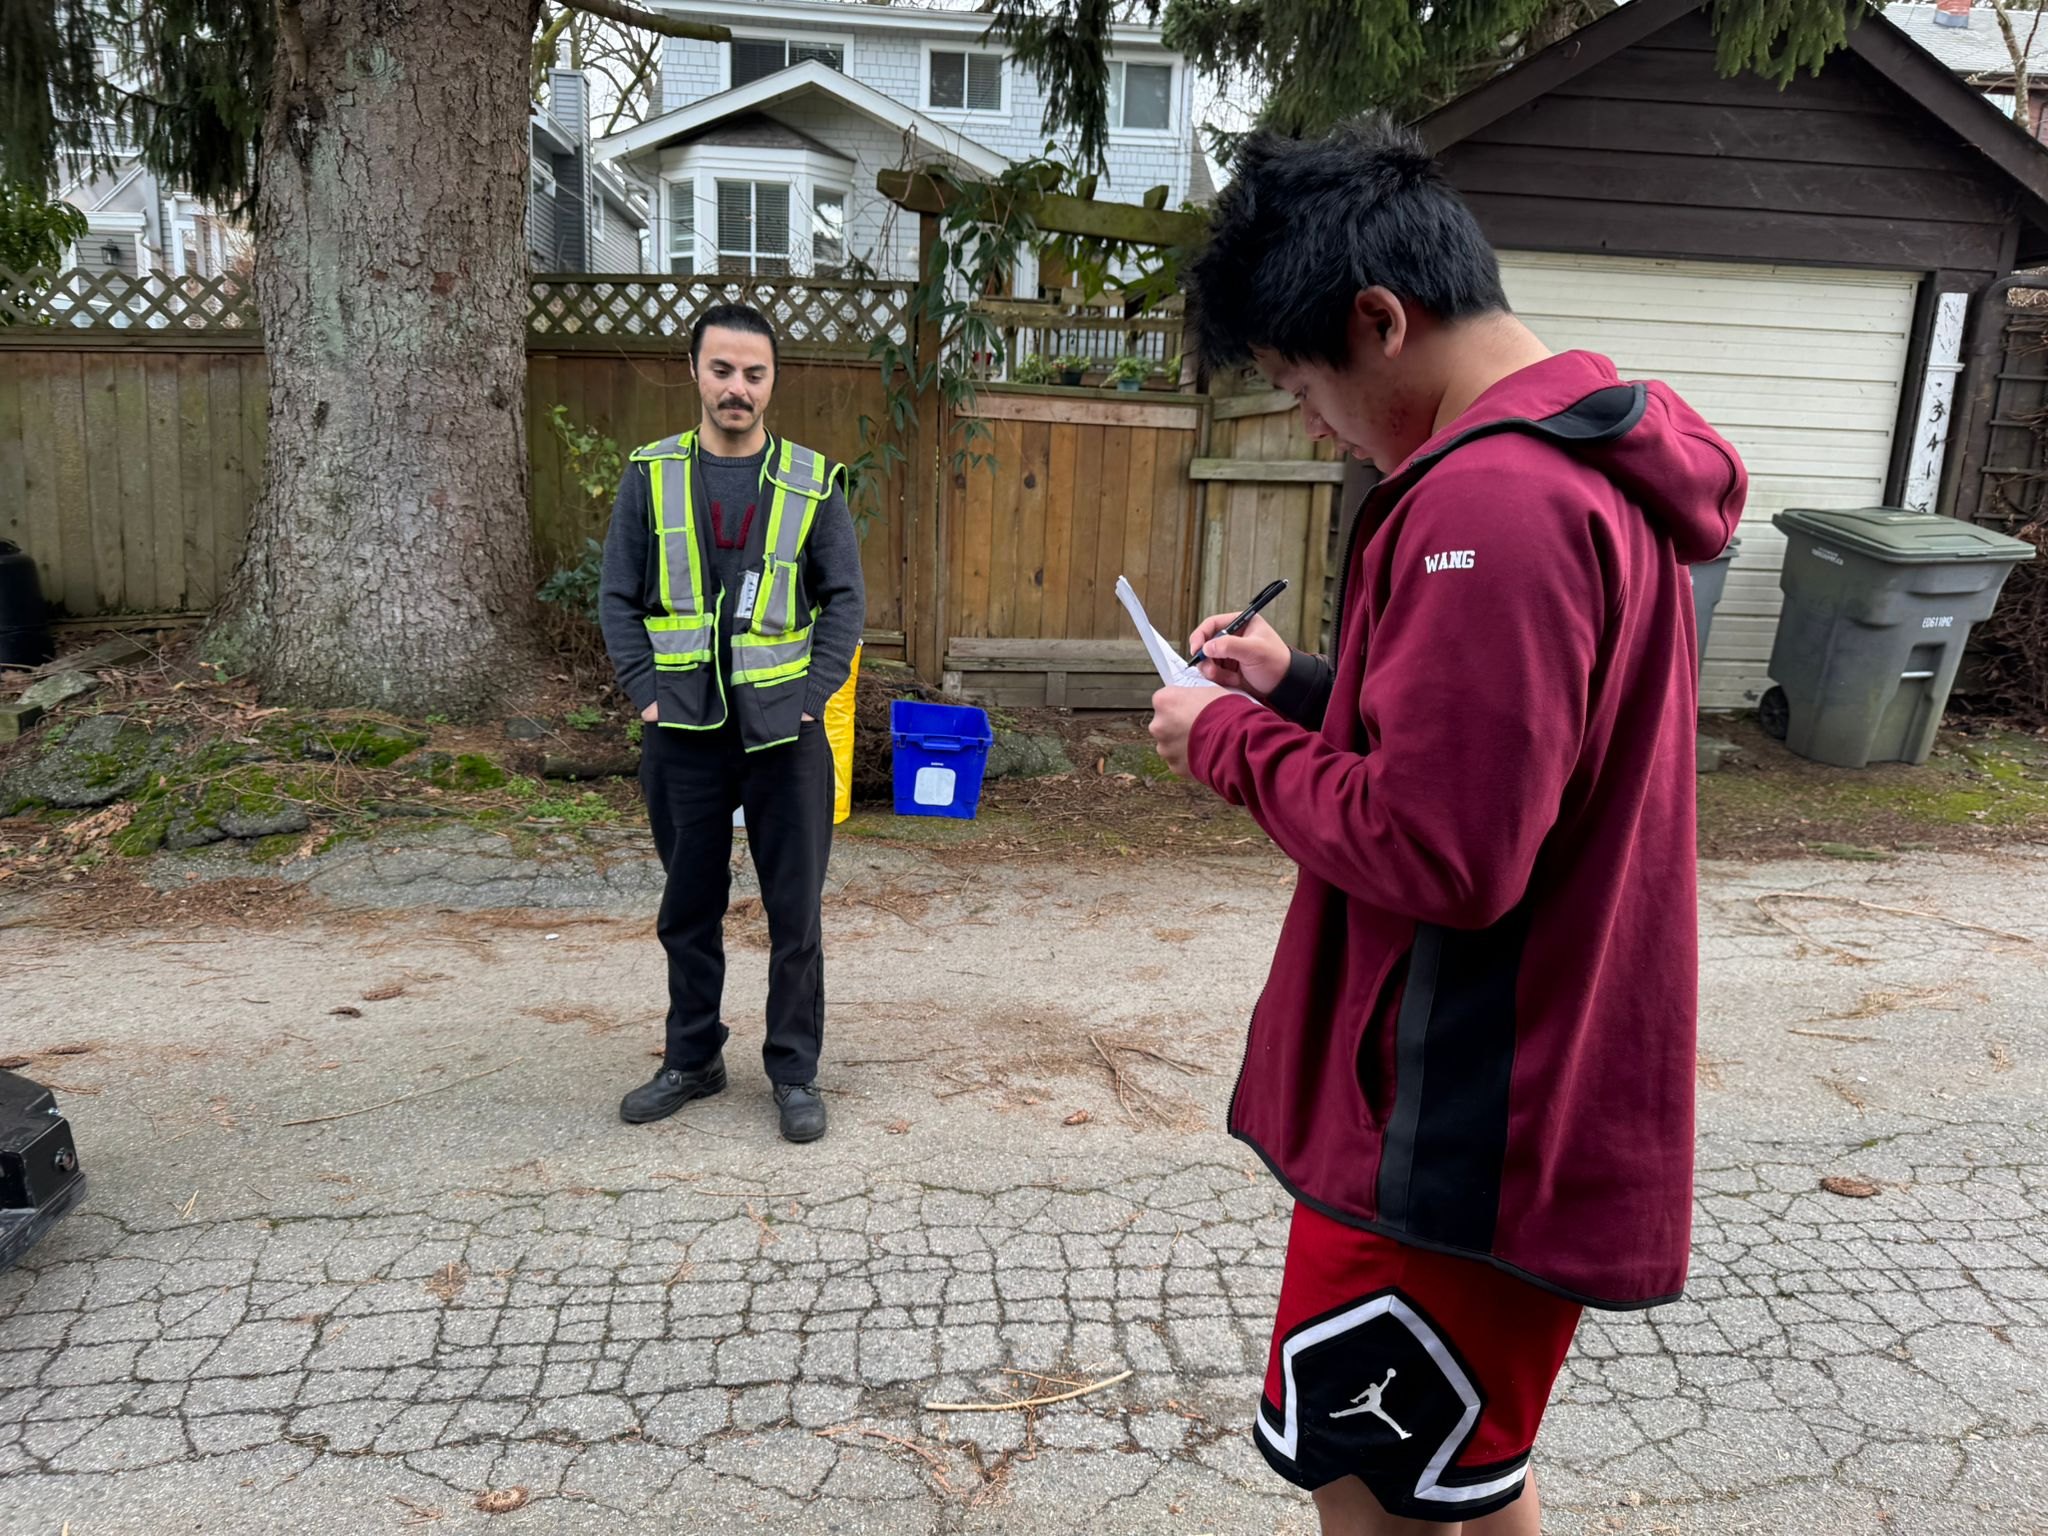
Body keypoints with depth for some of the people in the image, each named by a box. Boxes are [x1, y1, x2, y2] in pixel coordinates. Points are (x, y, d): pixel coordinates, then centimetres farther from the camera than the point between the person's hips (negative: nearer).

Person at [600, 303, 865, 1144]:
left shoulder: (812, 481, 1)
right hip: (682, 730, 1)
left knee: (795, 910, 4)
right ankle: (692, 1058, 28)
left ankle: (795, 1071, 18)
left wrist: (814, 695, -7)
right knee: (688, 907, 12)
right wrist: (645, 693, -5)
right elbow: (619, 596, 5)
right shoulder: (651, 475, 4)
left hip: (783, 729, -1)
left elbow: (845, 599, 3)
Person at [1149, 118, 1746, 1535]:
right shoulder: (1595, 462, 10)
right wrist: (1301, 687, 7)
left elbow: (1435, 848, -27)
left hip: (1466, 1125, -10)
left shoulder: (1493, 502, -25)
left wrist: (1232, 743, -12)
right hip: (1525, 1098, 10)